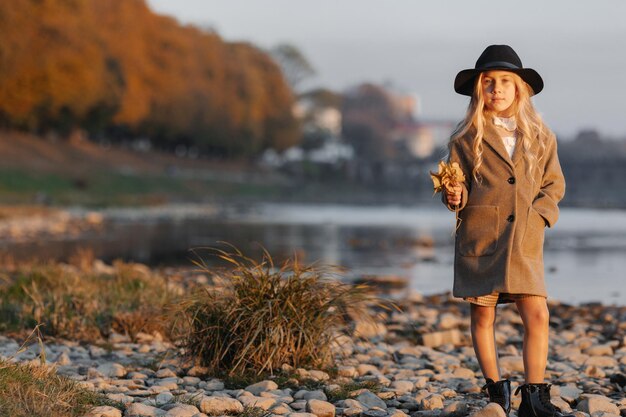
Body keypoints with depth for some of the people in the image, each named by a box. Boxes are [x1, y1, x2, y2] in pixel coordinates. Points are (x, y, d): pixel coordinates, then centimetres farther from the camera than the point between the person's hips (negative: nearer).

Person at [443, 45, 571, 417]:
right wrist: (456, 198, -16)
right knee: (483, 317, 4)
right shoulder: (467, 138, 2)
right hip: (479, 236, -1)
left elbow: (554, 185, 12)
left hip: (524, 242, 1)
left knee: (537, 316, -10)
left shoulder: (540, 135, 8)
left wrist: (536, 215, -4)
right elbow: (458, 186, 7)